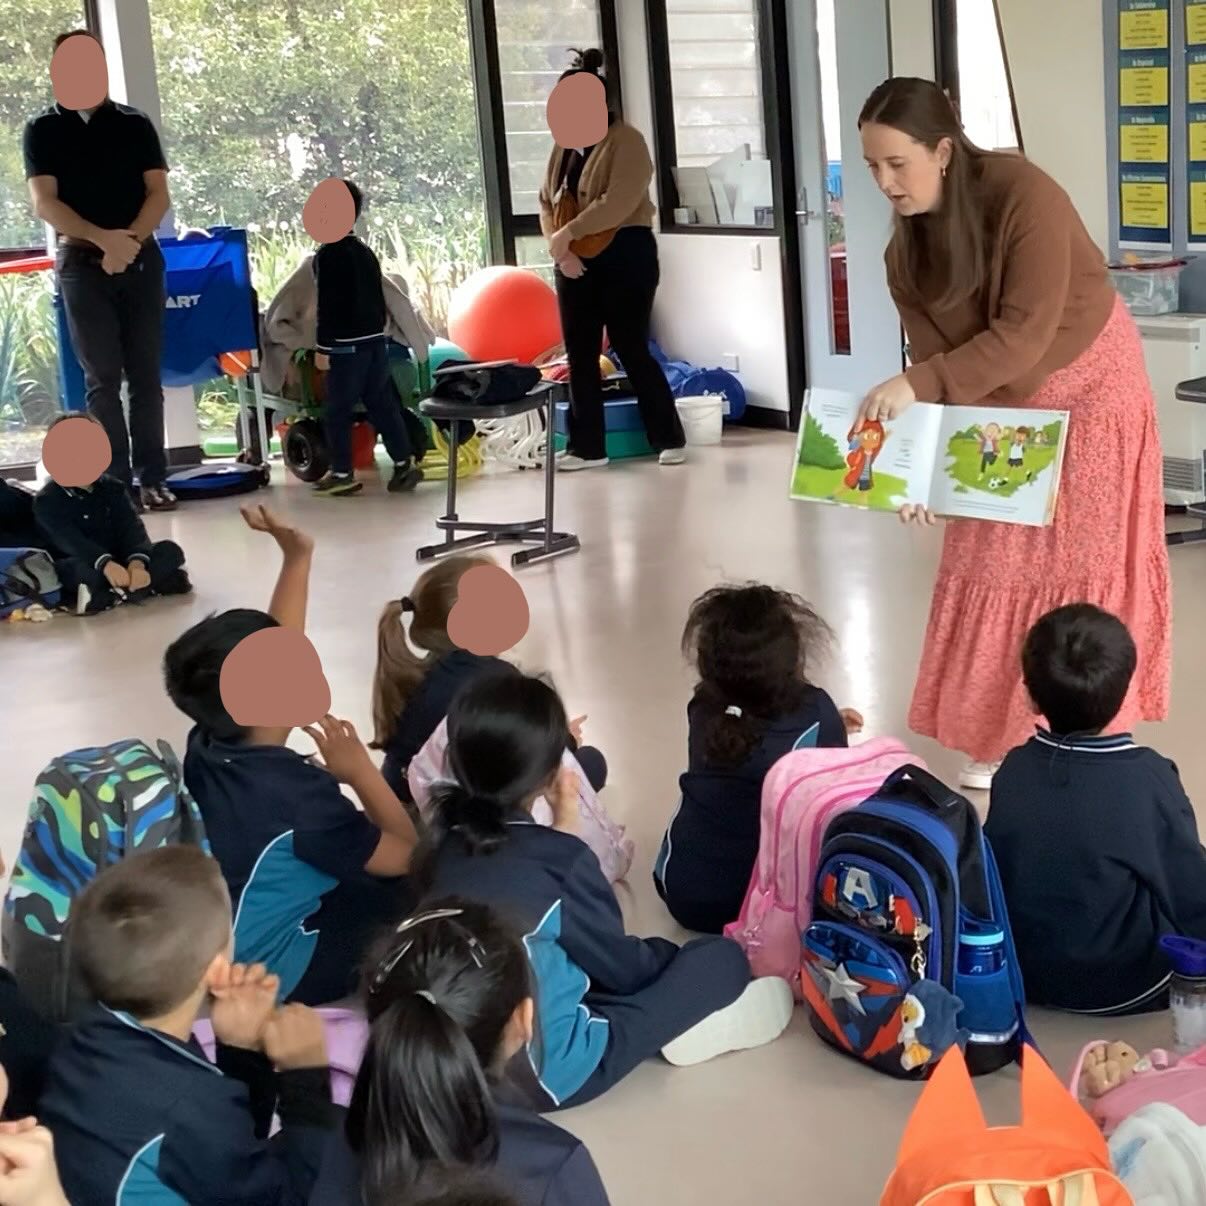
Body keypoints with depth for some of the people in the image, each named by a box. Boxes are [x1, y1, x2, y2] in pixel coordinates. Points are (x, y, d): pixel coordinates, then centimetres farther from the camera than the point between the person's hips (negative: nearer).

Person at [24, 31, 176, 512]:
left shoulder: (135, 125, 9)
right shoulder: (43, 130, 4)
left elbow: (159, 195, 3)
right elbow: (45, 204, -5)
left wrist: (129, 241, -14)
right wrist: (104, 239, -17)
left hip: (141, 260, 1)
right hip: (82, 264, -1)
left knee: (145, 374, 1)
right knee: (102, 377, -3)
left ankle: (151, 477, 4)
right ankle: (116, 480, -1)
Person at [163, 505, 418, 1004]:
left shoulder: (207, 748, -9)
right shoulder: (299, 795, -30)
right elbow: (408, 855, -16)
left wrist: (297, 559, 3)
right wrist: (361, 771, -8)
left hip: (209, 952, 8)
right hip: (272, 975, -8)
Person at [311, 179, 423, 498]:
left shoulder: (328, 254, -11)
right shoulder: (366, 252, 14)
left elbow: (327, 305, -16)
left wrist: (323, 347, -14)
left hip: (346, 344, -8)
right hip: (375, 339, 8)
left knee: (337, 410, 0)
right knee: (382, 403, 10)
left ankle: (342, 474, 3)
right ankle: (404, 463, 6)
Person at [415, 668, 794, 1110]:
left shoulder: (446, 841, -2)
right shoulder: (559, 861, -20)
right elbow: (621, 967, -6)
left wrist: (562, 825, 7)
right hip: (548, 1072, -7)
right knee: (723, 957, 1)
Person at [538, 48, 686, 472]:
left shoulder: (626, 141, -10)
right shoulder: (565, 146, 13)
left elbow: (618, 203, -21)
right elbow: (546, 202, 9)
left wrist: (568, 232, -21)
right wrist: (558, 247, -9)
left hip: (624, 257, -7)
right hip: (575, 262, 7)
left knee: (631, 350, -4)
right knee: (579, 353, 6)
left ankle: (669, 438, 9)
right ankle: (587, 447, 13)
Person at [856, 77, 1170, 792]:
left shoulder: (1026, 197, -29)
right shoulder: (908, 248, -10)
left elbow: (1026, 334, -34)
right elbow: (937, 358, -12)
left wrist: (918, 384, -40)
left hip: (1089, 389, -5)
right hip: (1004, 403, 5)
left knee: (1081, 567, -2)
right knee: (996, 567, 2)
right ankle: (1008, 734, 10)